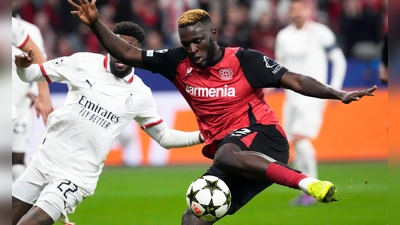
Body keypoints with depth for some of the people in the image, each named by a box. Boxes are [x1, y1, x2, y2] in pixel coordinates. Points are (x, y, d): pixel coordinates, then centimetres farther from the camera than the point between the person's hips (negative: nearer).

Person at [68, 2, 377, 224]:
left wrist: (338, 95, -21)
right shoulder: (179, 63, 5)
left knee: (225, 156, -40)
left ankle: (308, 183, -46)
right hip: (227, 149, 6)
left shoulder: (244, 60, -7)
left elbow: (293, 80, -10)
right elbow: (127, 54, 5)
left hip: (262, 137, -6)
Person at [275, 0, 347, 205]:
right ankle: (305, 192, 12)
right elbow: (279, 66, 20)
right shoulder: (283, 36, 9)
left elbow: (339, 61, -1)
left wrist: (335, 90, -8)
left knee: (300, 138, -19)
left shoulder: (321, 33, -7)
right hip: (292, 95, 6)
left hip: (313, 94, -6)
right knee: (295, 143, 4)